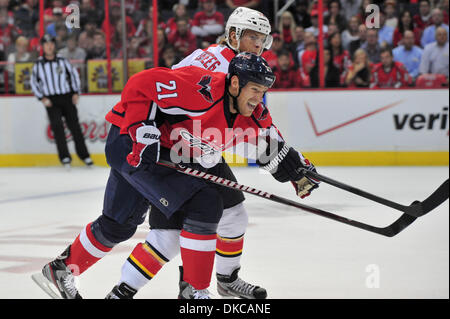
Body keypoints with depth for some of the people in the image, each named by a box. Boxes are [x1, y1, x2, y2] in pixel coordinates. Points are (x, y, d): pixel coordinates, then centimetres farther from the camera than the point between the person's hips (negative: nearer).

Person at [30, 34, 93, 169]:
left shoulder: (62, 61, 5)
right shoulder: (38, 64, 4)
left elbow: (73, 74, 13)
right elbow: (34, 82, 9)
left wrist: (76, 92, 4)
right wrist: (42, 98, -1)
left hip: (67, 97, 1)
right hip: (51, 100, -1)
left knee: (74, 126, -1)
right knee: (57, 126, -15)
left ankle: (84, 155, 7)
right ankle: (65, 157, -15)